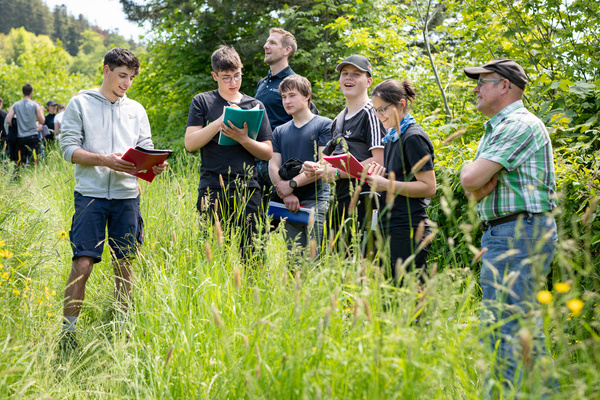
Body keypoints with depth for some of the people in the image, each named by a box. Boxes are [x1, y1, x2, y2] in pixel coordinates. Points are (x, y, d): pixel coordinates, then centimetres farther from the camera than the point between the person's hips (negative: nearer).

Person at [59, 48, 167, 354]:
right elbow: (69, 148, -3)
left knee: (124, 264, 6)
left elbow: (145, 149, 14)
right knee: (82, 263, -9)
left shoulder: (136, 110, 16)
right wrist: (105, 160, -17)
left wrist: (154, 165, -9)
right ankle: (67, 332, -2)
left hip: (127, 194, 4)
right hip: (91, 193, -4)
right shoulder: (80, 104, 5)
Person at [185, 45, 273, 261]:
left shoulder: (255, 106, 14)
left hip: (247, 189, 1)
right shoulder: (202, 102, 10)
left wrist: (243, 139, -7)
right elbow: (190, 143, 1)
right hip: (213, 189, -1)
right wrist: (221, 121, -8)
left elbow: (268, 152, 12)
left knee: (250, 254, -2)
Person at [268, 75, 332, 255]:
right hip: (289, 206, 4)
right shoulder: (280, 131, 18)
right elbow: (273, 166, 10)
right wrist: (286, 195, -8)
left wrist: (293, 183, -11)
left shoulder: (324, 125, 3)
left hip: (316, 201, -4)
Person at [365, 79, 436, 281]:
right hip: (390, 228, 9)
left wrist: (388, 185, -18)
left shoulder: (413, 138, -11)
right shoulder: (391, 137, 16)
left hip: (409, 229, -9)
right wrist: (377, 178, 5)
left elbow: (428, 187, -15)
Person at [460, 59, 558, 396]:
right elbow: (473, 187, 13)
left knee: (504, 323, -12)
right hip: (504, 233, 11)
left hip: (519, 232, -11)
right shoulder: (496, 129, 20)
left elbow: (470, 178, -21)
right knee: (523, 321, 15)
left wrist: (473, 171, 1)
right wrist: (483, 185, -8)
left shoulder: (521, 126, -13)